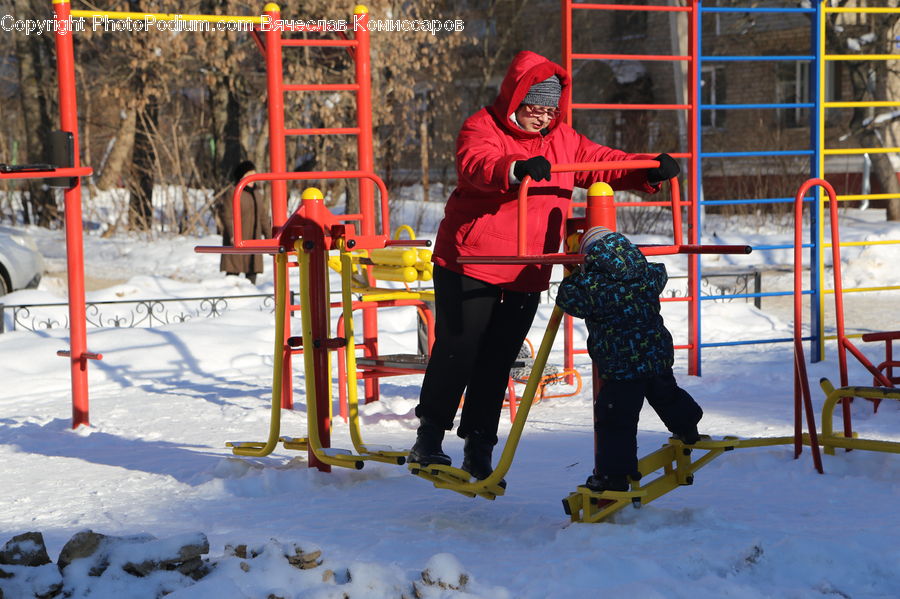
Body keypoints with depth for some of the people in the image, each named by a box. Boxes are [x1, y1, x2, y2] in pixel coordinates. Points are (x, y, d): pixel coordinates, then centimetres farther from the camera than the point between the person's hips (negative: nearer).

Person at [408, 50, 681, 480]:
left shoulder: (562, 141, 10)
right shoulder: (482, 128, -8)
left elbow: (602, 163, 6)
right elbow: (476, 166, -28)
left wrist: (649, 172, -12)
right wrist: (517, 168, -48)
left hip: (526, 275, 5)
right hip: (469, 265, -5)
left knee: (498, 361, 9)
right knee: (457, 351, -3)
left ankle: (479, 449, 17)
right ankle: (429, 437, 10)